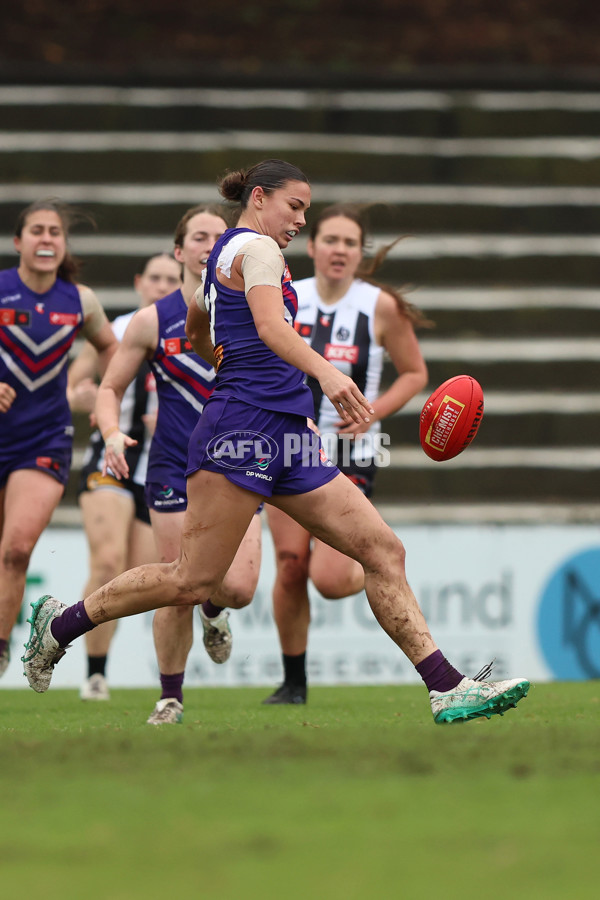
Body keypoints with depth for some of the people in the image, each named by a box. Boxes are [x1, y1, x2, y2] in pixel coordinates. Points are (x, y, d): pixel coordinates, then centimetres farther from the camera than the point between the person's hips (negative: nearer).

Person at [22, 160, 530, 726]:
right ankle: (61, 624, 8)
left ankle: (447, 688, -7)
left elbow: (194, 333, 40)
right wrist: (325, 373, -41)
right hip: (245, 426, -10)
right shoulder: (257, 247, -4)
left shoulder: (222, 253, 24)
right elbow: (269, 325, -25)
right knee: (192, 581, -10)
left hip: (288, 440, 10)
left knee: (383, 552, -1)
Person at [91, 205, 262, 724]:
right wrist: (113, 434, -12)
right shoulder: (152, 321, -2)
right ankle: (170, 696, 15)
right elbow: (110, 389, 6)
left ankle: (213, 612, 26)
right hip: (175, 471, -1)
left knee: (239, 588, -13)